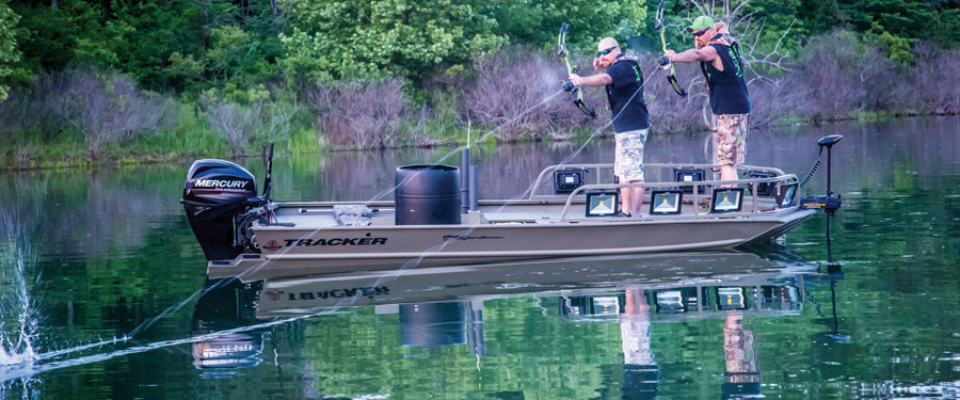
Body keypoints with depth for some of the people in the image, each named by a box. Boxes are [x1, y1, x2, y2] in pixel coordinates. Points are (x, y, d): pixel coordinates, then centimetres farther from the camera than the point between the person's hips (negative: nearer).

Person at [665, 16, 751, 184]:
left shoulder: (713, 49, -18)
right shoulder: (727, 39, 8)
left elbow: (697, 54, -41)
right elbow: (722, 25, 32)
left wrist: (676, 57, -59)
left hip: (729, 111, -10)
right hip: (740, 107, 10)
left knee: (726, 162, -15)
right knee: (730, 162, 14)